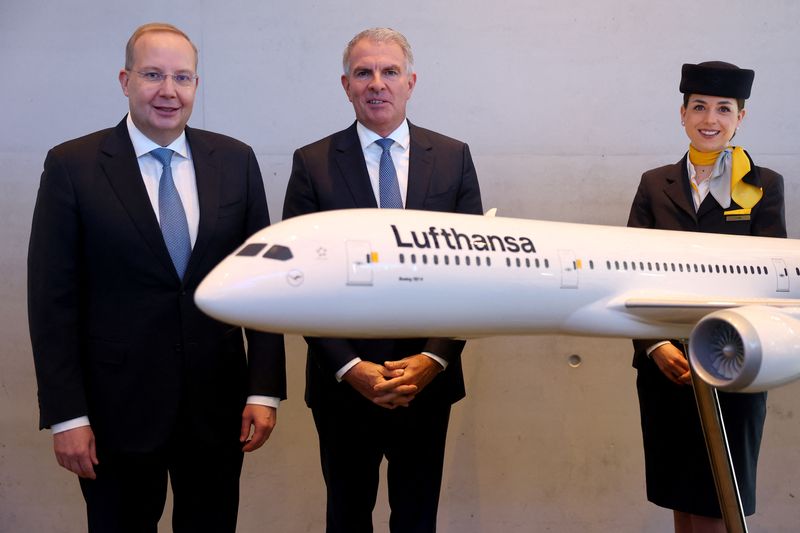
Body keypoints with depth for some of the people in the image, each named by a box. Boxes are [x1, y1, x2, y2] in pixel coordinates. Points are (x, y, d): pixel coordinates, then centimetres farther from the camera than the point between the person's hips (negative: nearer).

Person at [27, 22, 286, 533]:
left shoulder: (235, 160, 2)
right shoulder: (72, 166, -5)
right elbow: (53, 298, -6)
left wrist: (265, 389, -1)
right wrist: (66, 414, -8)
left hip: (218, 406, 2)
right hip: (117, 408, -2)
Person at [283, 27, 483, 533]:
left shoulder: (453, 158, 1)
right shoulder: (313, 164, -3)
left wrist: (435, 357, -11)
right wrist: (350, 367, -13)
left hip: (428, 377, 1)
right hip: (344, 382, -1)